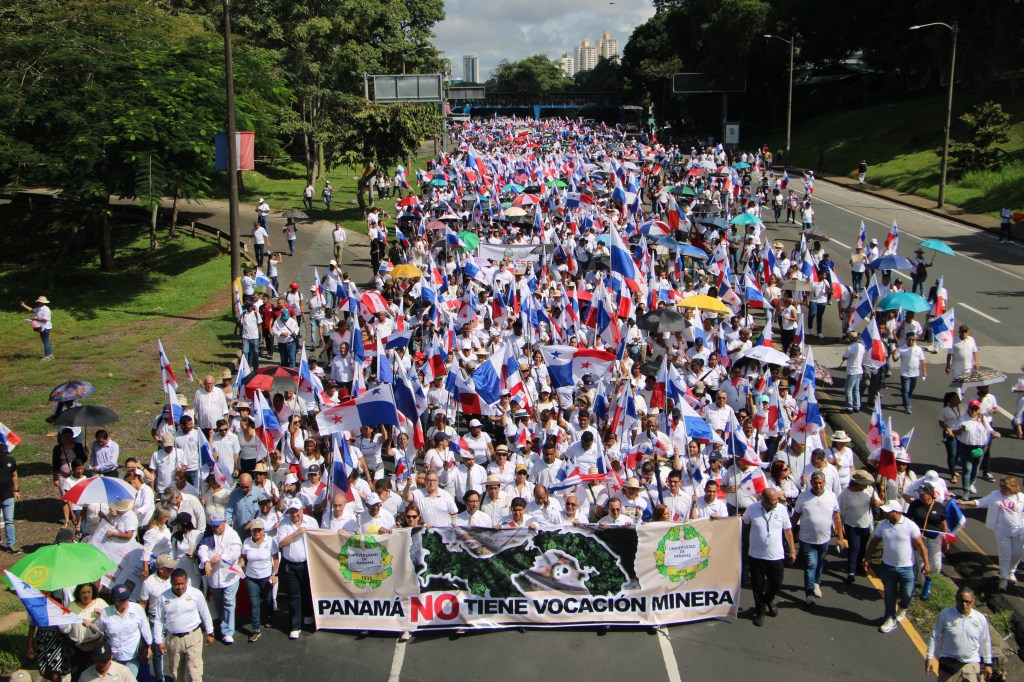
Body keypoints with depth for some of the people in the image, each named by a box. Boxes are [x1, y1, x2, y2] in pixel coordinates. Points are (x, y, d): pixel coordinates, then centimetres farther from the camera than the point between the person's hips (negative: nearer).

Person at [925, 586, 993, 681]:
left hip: (971, 663, 1)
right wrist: (929, 658, -3)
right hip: (948, 662, -1)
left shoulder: (981, 619, -2)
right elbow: (934, 637, -2)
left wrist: (988, 664, 15)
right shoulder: (945, 614, -9)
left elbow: (985, 643, 10)